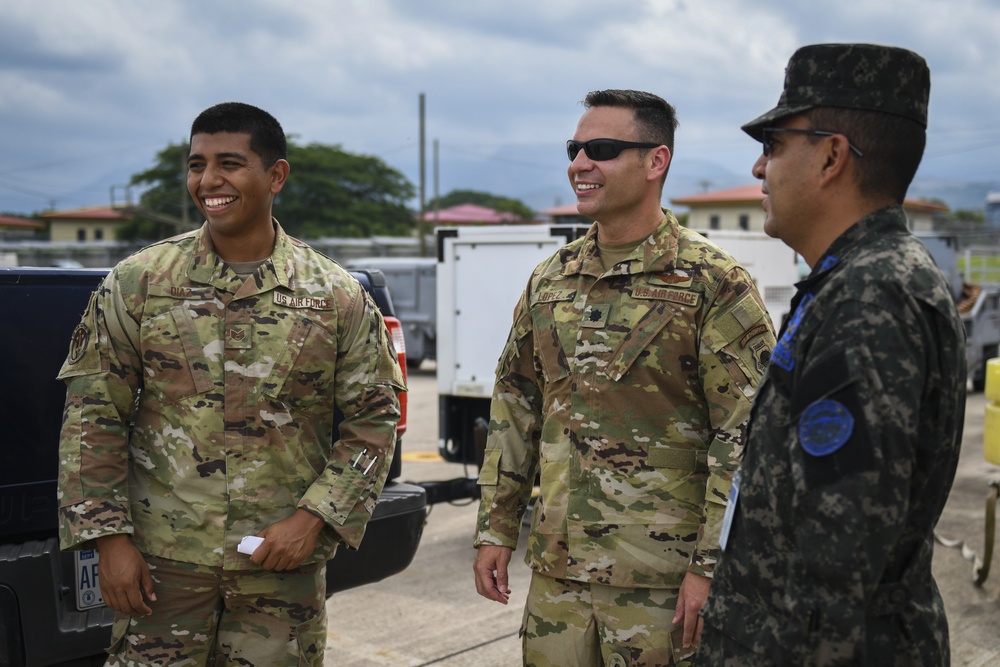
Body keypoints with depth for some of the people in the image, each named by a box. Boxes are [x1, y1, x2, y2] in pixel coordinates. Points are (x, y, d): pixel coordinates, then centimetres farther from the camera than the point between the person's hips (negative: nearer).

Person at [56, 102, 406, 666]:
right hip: (162, 561, 0)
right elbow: (92, 416, 1)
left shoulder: (338, 297, -1)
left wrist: (313, 518, -8)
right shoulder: (138, 282, 0)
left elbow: (375, 418, 2)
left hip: (284, 563, 1)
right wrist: (110, 538, -5)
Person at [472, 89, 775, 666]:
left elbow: (745, 439, -12)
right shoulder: (549, 281, 10)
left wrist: (711, 567, -15)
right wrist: (496, 529, 11)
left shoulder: (714, 285, -8)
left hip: (660, 578, -5)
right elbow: (514, 411, 14)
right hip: (556, 567, 5)